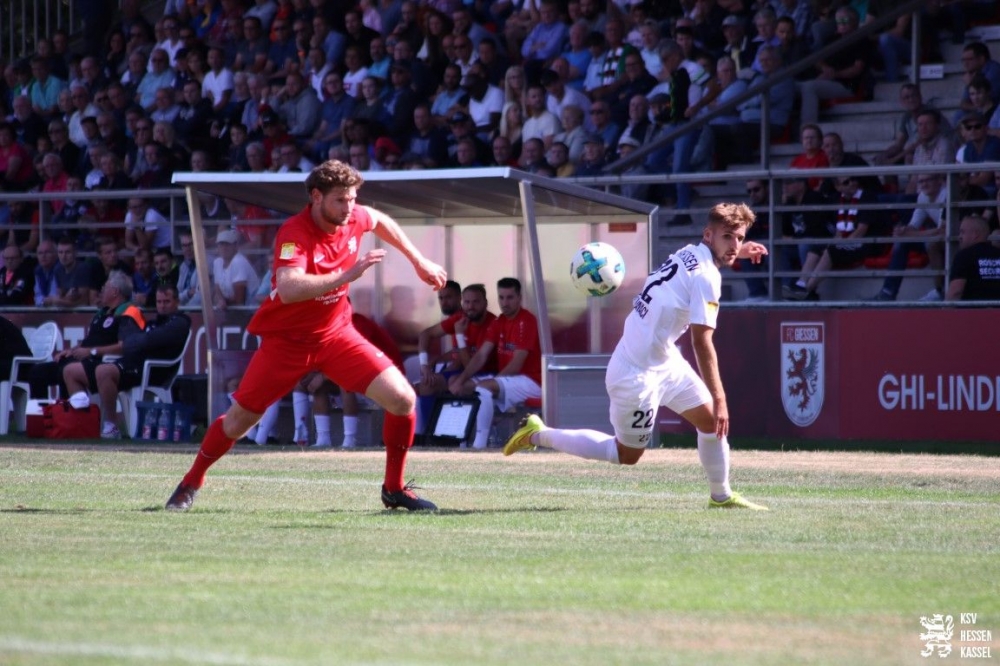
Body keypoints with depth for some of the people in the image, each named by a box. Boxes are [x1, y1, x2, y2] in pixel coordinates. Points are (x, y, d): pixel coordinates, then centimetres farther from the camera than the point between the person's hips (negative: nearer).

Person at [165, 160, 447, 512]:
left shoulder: (354, 218, -9)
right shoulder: (295, 234, -27)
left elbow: (382, 221, 18)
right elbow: (288, 289, -45)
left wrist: (419, 262, 20)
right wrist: (345, 276, -48)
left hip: (335, 332, 5)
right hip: (286, 338, -5)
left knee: (402, 399, -10)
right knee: (238, 420, 4)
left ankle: (394, 489, 6)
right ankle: (191, 484, 30)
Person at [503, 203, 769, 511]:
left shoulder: (688, 253, 3)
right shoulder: (706, 276, -23)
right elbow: (701, 341, -26)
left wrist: (737, 253, 34)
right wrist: (719, 398, -23)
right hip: (637, 375, -9)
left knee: (710, 419, 11)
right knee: (627, 455, 7)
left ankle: (721, 496, 25)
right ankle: (539, 435, 14)